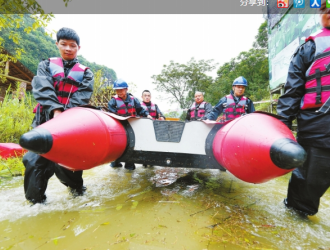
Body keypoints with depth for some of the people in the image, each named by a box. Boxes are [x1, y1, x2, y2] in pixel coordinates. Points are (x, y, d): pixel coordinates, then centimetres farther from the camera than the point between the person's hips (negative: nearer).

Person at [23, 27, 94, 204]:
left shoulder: (85, 73, 12)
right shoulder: (46, 65, 15)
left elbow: (82, 97, -3)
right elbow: (42, 89, -3)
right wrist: (55, 111, -21)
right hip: (46, 120, 2)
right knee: (35, 160, -6)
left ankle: (77, 187, 26)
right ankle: (35, 201, 13)